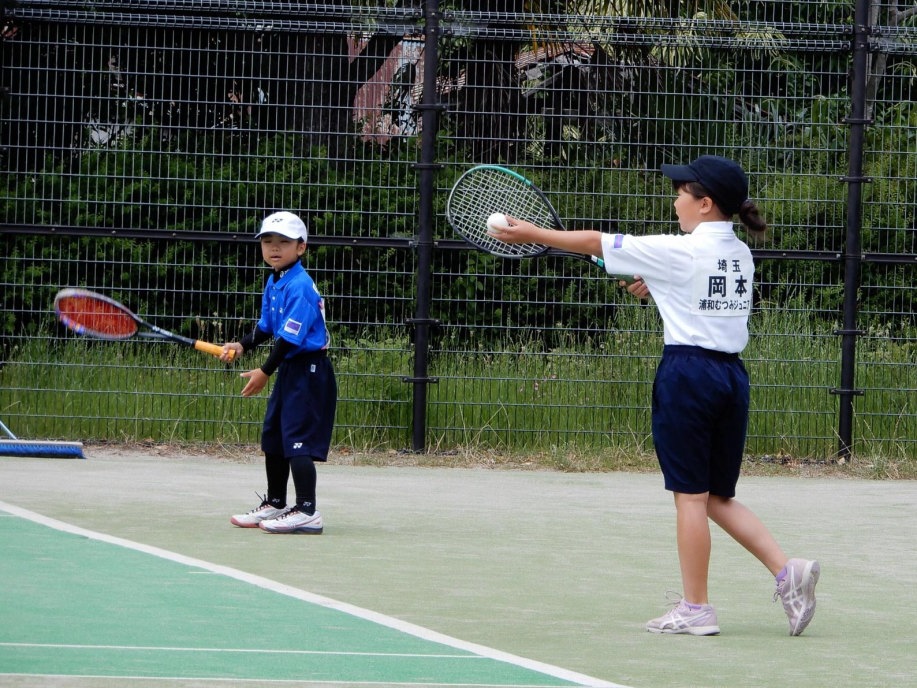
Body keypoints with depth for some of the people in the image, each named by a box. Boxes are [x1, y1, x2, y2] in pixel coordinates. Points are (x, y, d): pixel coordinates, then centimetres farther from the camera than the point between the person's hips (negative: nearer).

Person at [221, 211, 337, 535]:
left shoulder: (299, 287, -20)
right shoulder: (273, 283, 10)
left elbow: (290, 337, -22)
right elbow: (268, 326, 20)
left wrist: (265, 371, -18)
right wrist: (242, 346, 6)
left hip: (308, 370, -10)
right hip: (288, 370, 10)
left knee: (298, 440, -15)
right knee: (273, 437, 18)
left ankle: (307, 511, -17)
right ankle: (275, 504, 31)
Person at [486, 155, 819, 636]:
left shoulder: (678, 252, -11)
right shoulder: (740, 254, 9)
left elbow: (596, 242, -4)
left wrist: (534, 234, 5)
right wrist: (658, 285, 25)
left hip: (687, 370, -7)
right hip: (731, 373, 7)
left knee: (690, 494, 0)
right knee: (718, 498, 14)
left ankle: (695, 608, 4)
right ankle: (787, 571, -2)